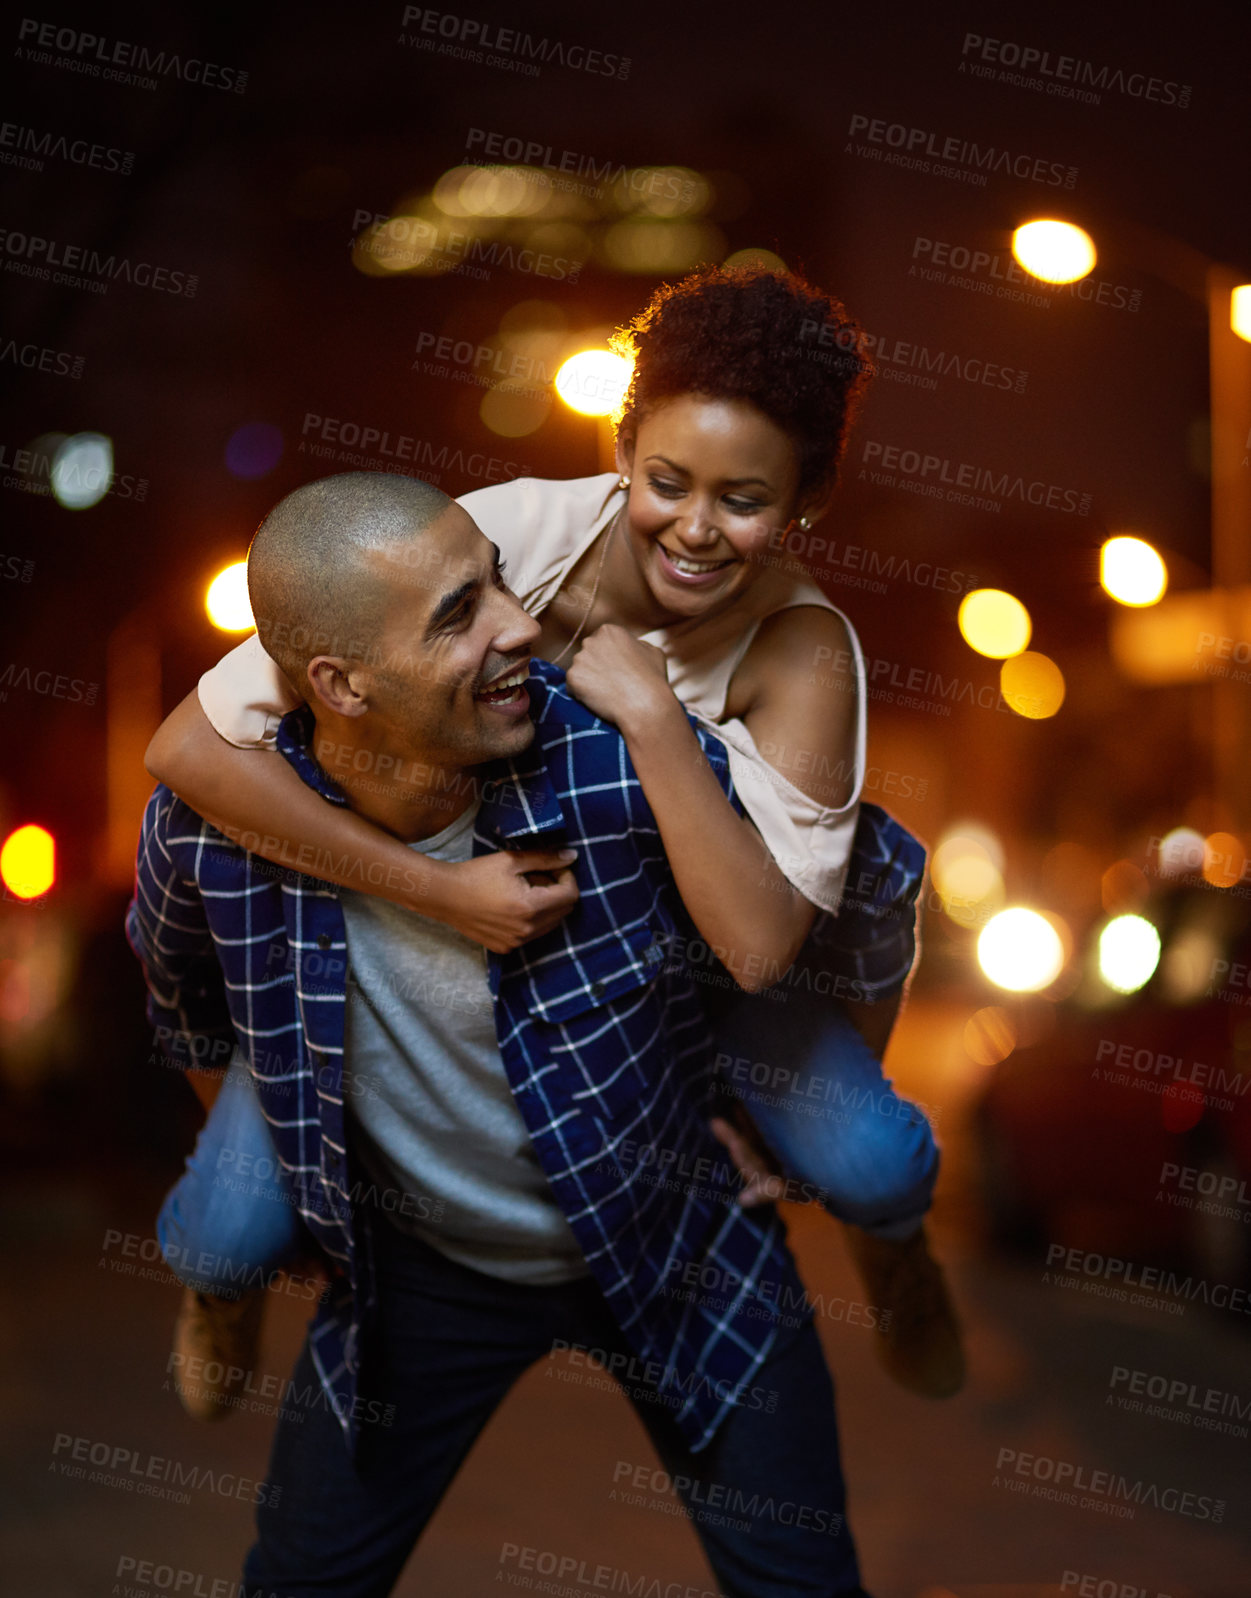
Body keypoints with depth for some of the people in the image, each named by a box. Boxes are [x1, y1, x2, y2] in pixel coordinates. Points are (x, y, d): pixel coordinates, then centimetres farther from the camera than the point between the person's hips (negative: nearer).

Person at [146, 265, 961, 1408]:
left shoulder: (803, 654, -25)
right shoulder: (507, 534, -31)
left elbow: (759, 947, -34)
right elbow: (191, 744, -34)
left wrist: (651, 713, -38)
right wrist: (434, 886, -39)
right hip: (411, 909, -1)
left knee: (869, 1166, -16)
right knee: (241, 1231, -12)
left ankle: (892, 1243, 25)